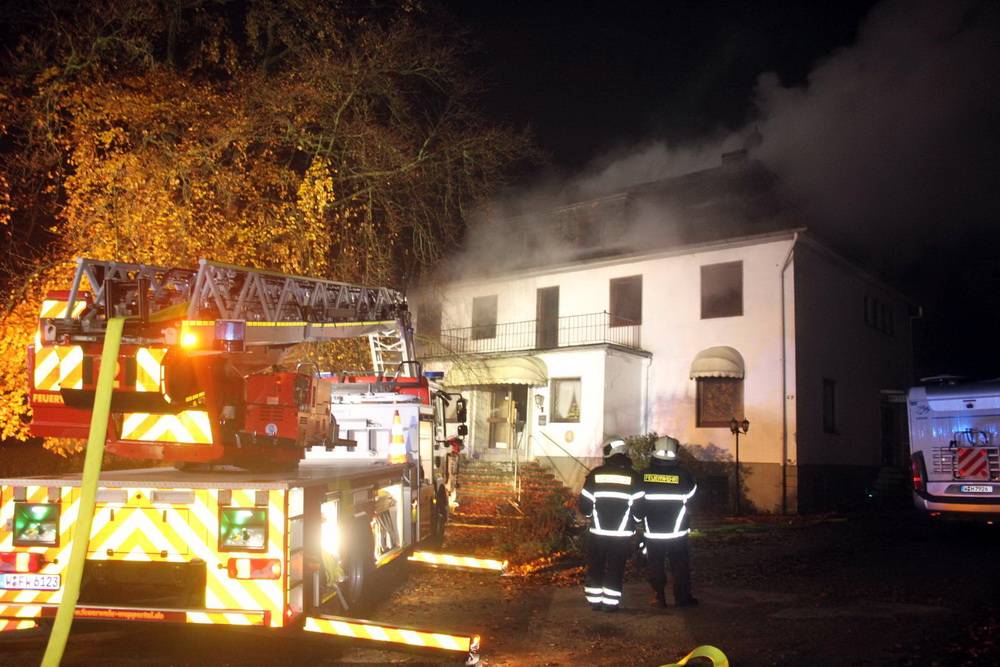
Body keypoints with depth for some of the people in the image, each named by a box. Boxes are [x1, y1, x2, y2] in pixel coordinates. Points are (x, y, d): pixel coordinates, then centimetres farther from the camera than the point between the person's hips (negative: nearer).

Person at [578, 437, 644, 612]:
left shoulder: (595, 474, -3)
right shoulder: (633, 476, -5)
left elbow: (584, 505, -1)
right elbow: (639, 506, -5)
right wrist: (634, 520, 16)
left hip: (598, 532, 1)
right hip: (622, 534, -1)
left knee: (595, 567, 13)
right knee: (615, 569, 7)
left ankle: (594, 601, 17)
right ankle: (611, 602, 10)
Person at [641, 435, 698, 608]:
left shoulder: (644, 476, -9)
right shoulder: (683, 475, -11)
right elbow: (692, 497, 4)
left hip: (652, 533, 1)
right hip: (677, 533, 0)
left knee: (655, 565, 11)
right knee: (680, 565, 12)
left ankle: (659, 597, 13)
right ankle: (682, 597, 17)